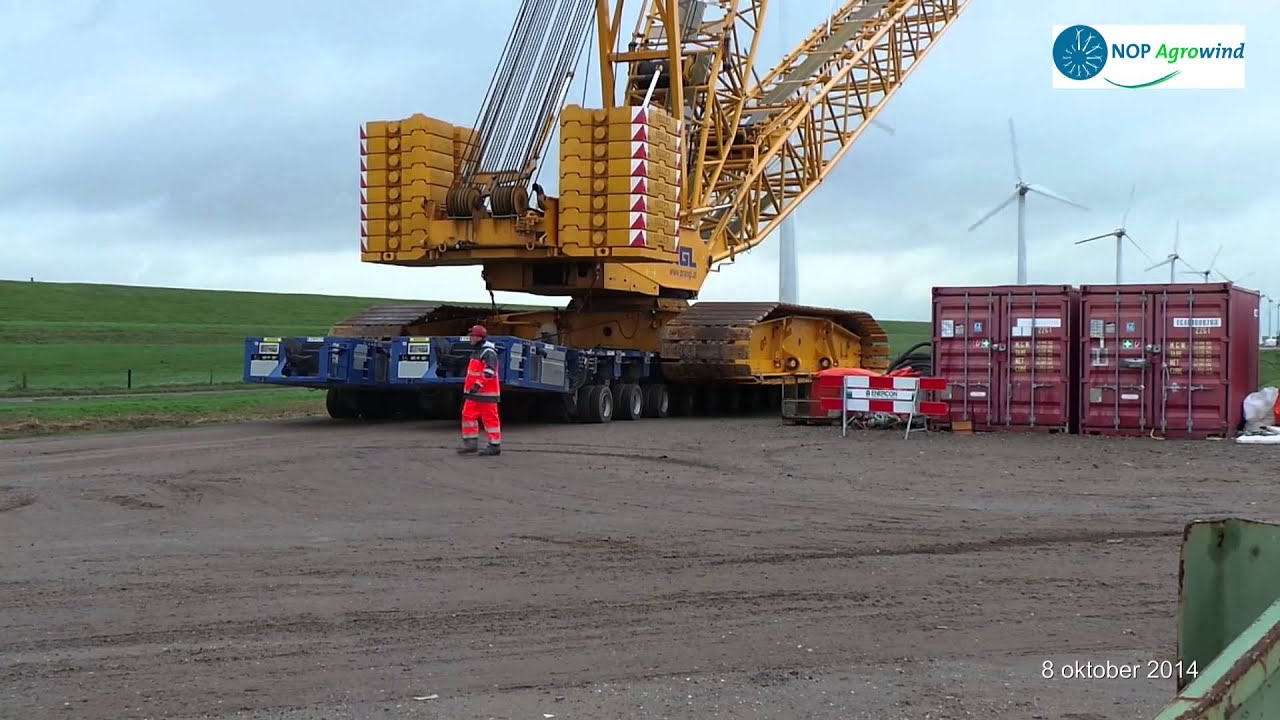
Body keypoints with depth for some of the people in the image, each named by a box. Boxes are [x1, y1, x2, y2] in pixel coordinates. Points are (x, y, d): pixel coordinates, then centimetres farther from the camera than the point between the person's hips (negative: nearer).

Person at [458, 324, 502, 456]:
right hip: (474, 393, 10)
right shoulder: (476, 352, 18)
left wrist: (478, 385, -29)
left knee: (490, 418, -5)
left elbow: (489, 372, -25)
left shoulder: (488, 353, -14)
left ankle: (495, 445, 1)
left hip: (486, 393, -10)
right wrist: (469, 387, 26)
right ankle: (471, 443, 11)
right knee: (468, 415, 6)